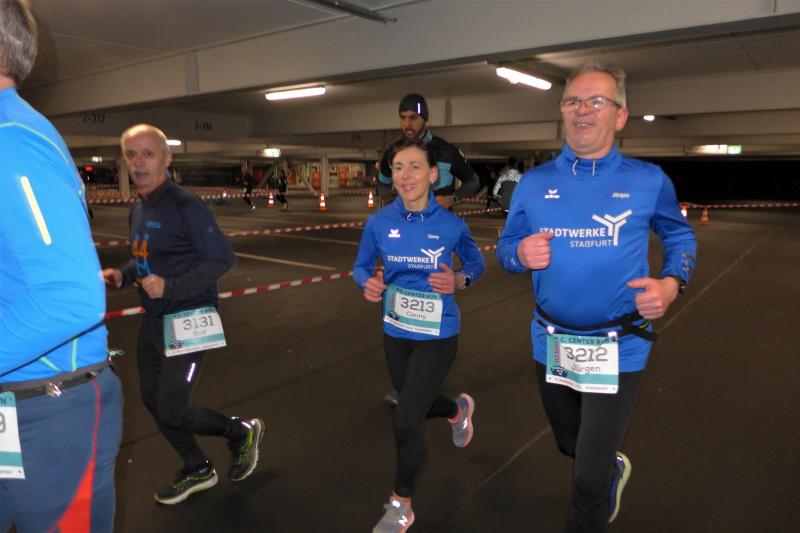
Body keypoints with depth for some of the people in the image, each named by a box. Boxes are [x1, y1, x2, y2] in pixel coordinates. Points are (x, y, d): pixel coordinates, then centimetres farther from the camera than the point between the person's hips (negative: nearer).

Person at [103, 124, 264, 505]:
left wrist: (171, 287, -28)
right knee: (152, 400, 16)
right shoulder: (138, 209, 9)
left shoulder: (185, 205, -18)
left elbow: (222, 259, -21)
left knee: (171, 411, -6)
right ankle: (197, 471, 36)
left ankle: (242, 431, 21)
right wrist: (121, 276, 2)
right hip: (153, 319, 9)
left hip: (188, 319, -9)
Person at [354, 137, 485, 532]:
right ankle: (459, 409, 62)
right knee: (418, 407, 23)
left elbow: (476, 264, 2)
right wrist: (368, 284, -18)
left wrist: (458, 281, -19)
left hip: (437, 335, -4)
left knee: (405, 423, -5)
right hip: (395, 331, 4)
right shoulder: (378, 223, -9)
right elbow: (361, 266, 4)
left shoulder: (451, 225, -14)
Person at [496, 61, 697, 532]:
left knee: (588, 478, 2)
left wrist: (672, 283, -11)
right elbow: (505, 246, 5)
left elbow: (680, 236, 8)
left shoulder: (648, 180, -8)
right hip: (551, 345, 4)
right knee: (571, 447, 26)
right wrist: (521, 254, -18)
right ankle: (613, 468, 62)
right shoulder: (533, 183, -3)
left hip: (618, 349, -3)